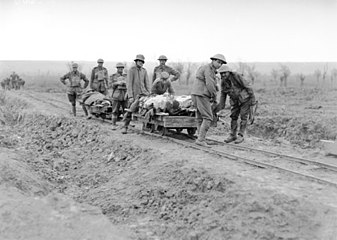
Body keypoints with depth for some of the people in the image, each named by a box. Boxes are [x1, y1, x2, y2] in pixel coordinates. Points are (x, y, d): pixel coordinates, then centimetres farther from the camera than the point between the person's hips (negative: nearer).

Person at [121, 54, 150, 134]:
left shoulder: (144, 71, 10)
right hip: (134, 93, -4)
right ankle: (125, 127, 8)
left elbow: (147, 83, 11)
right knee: (131, 109, -9)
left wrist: (148, 94, 0)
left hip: (143, 93, 4)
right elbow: (129, 83, -9)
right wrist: (130, 96, -15)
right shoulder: (131, 70, -4)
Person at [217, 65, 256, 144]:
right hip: (235, 100, 6)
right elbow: (223, 94, 6)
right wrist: (221, 106, 8)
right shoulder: (223, 82, -9)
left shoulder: (237, 76, -26)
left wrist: (253, 99, -18)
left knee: (243, 117, -4)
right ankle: (233, 135, 11)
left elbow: (248, 86, -20)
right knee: (233, 116, 4)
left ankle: (241, 136, 1)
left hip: (245, 98, -6)